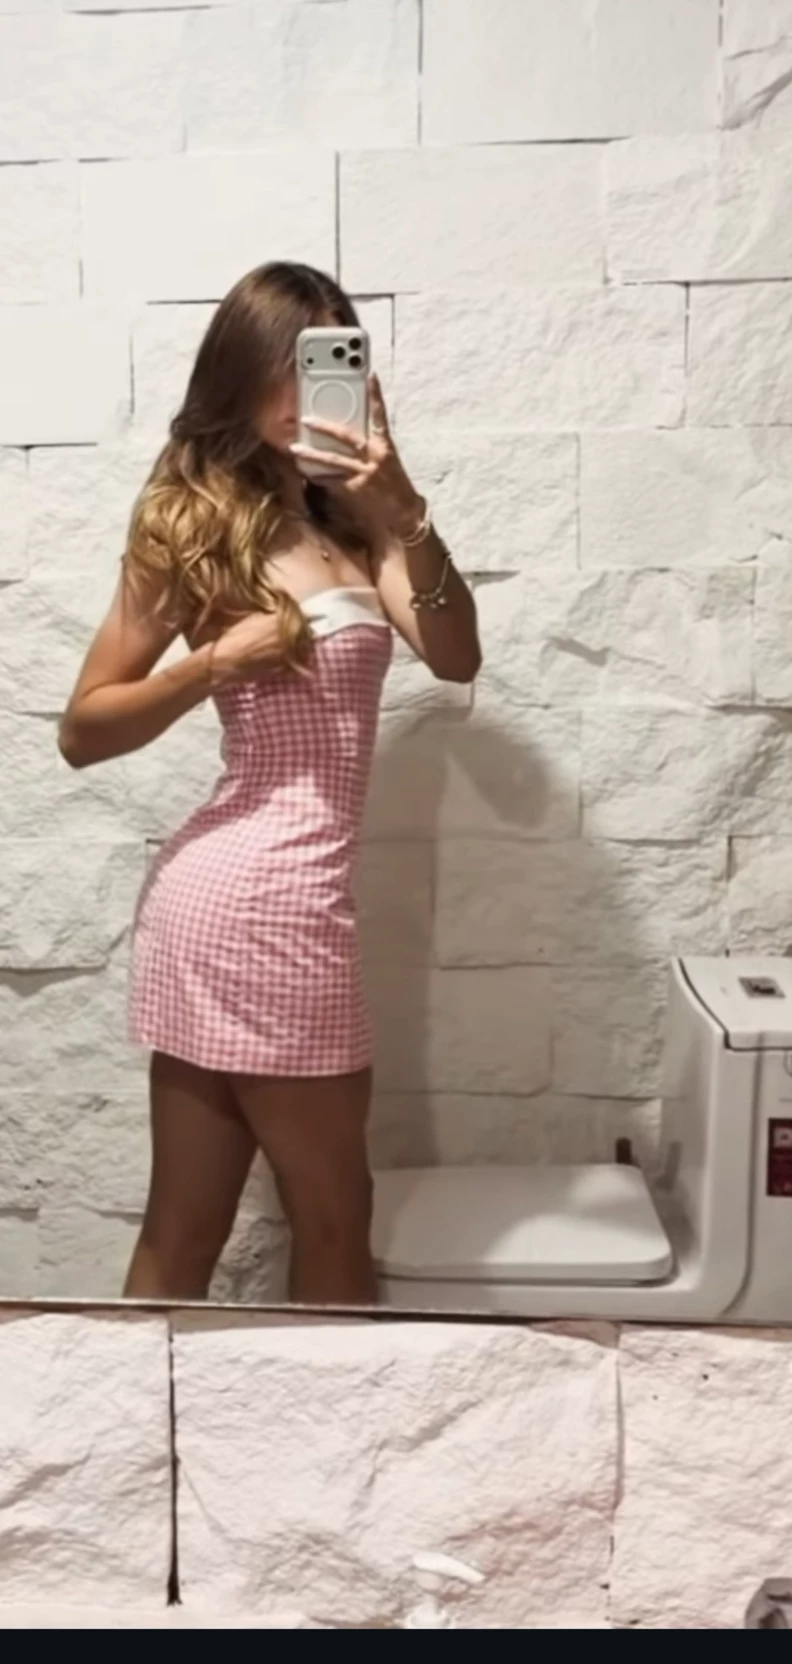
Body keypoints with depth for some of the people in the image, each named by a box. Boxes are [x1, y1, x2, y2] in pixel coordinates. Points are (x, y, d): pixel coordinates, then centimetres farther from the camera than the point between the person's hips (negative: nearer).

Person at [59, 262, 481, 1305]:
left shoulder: (344, 521, 12)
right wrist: (216, 661, -17)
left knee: (183, 1235, 16)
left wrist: (405, 516, -17)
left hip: (221, 894, 7)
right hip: (268, 903, -7)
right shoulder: (196, 524, -6)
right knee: (333, 1230, 10)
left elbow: (455, 658, -4)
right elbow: (82, 730, -5)